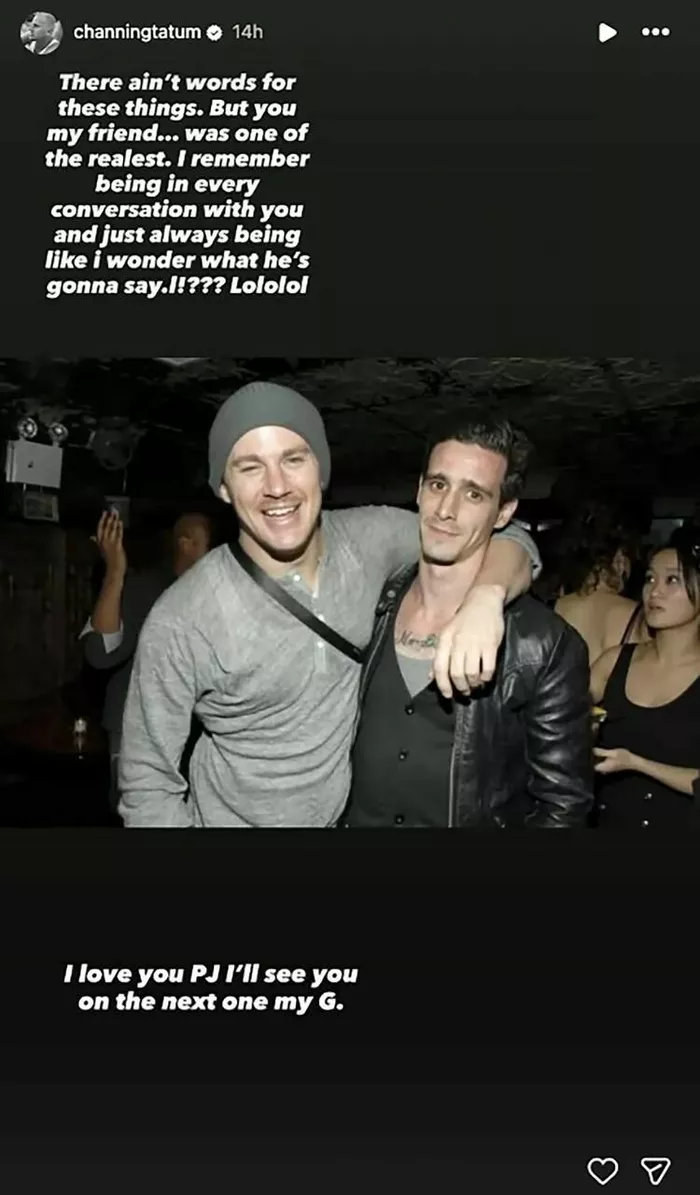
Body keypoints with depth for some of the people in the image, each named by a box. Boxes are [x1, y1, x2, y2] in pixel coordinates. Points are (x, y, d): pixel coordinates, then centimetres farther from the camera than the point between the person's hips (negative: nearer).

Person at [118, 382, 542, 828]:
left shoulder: (369, 539, -15)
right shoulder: (181, 623, -24)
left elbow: (510, 538, -8)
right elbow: (149, 783, -15)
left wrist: (485, 597, -29)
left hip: (361, 812, 4)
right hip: (235, 819, -4)